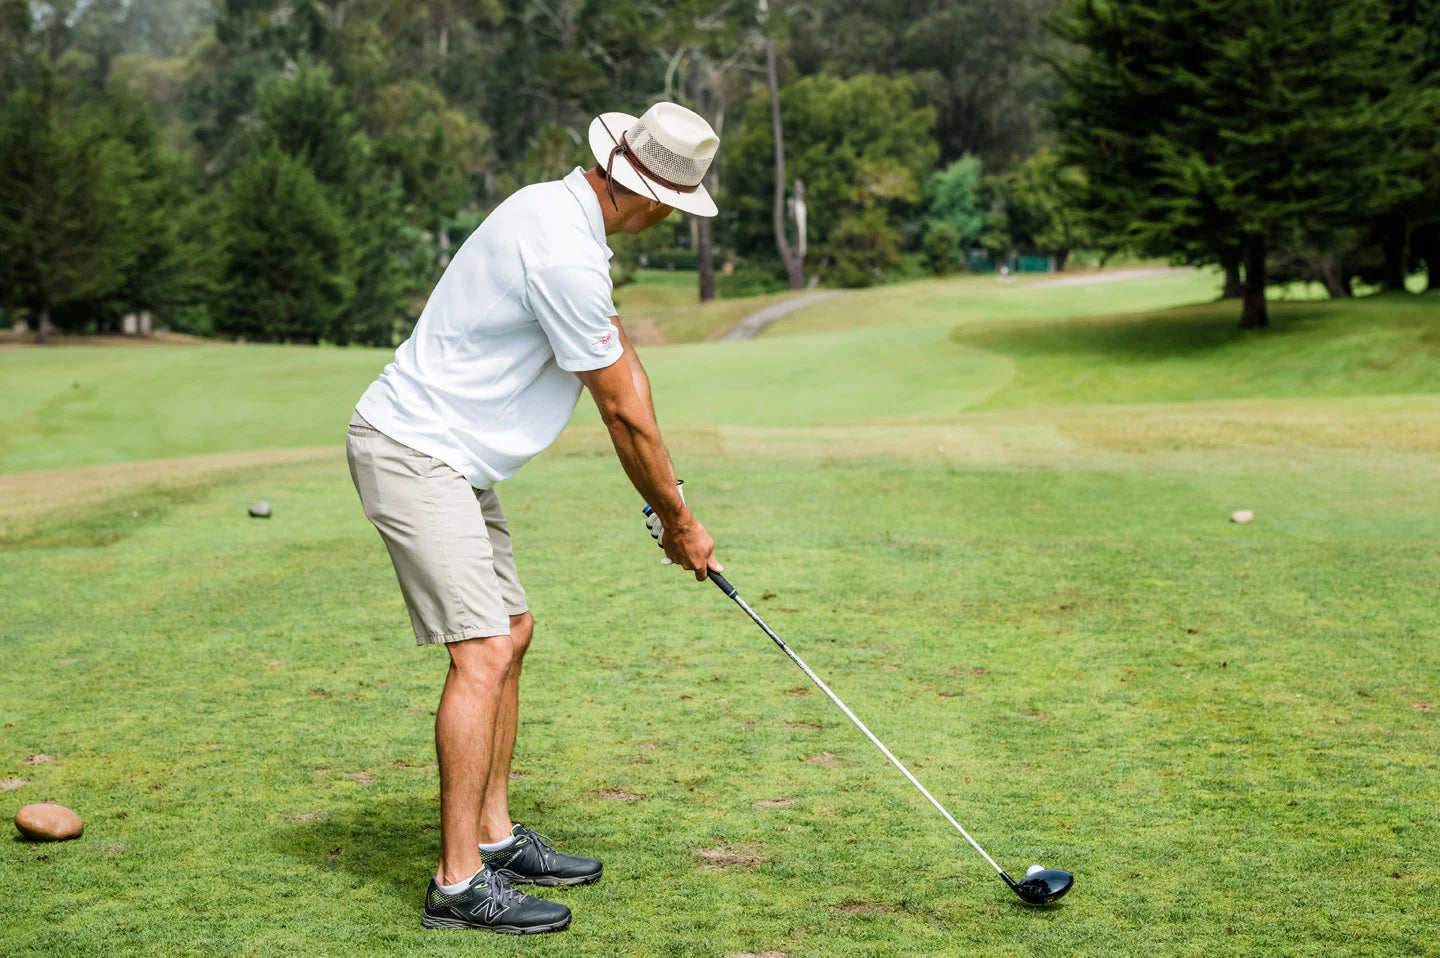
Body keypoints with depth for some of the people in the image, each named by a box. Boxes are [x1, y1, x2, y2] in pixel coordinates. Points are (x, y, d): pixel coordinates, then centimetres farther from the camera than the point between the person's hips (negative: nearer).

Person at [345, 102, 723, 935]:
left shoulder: (561, 208, 7)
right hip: (413, 454, -11)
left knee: (511, 635, 15)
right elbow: (621, 407, -15)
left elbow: (624, 361, 11)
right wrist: (679, 520, -2)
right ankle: (459, 886, -11)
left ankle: (494, 838, 23)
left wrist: (661, 486, 6)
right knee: (481, 654, -14)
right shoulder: (565, 256, -25)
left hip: (453, 458, 11)